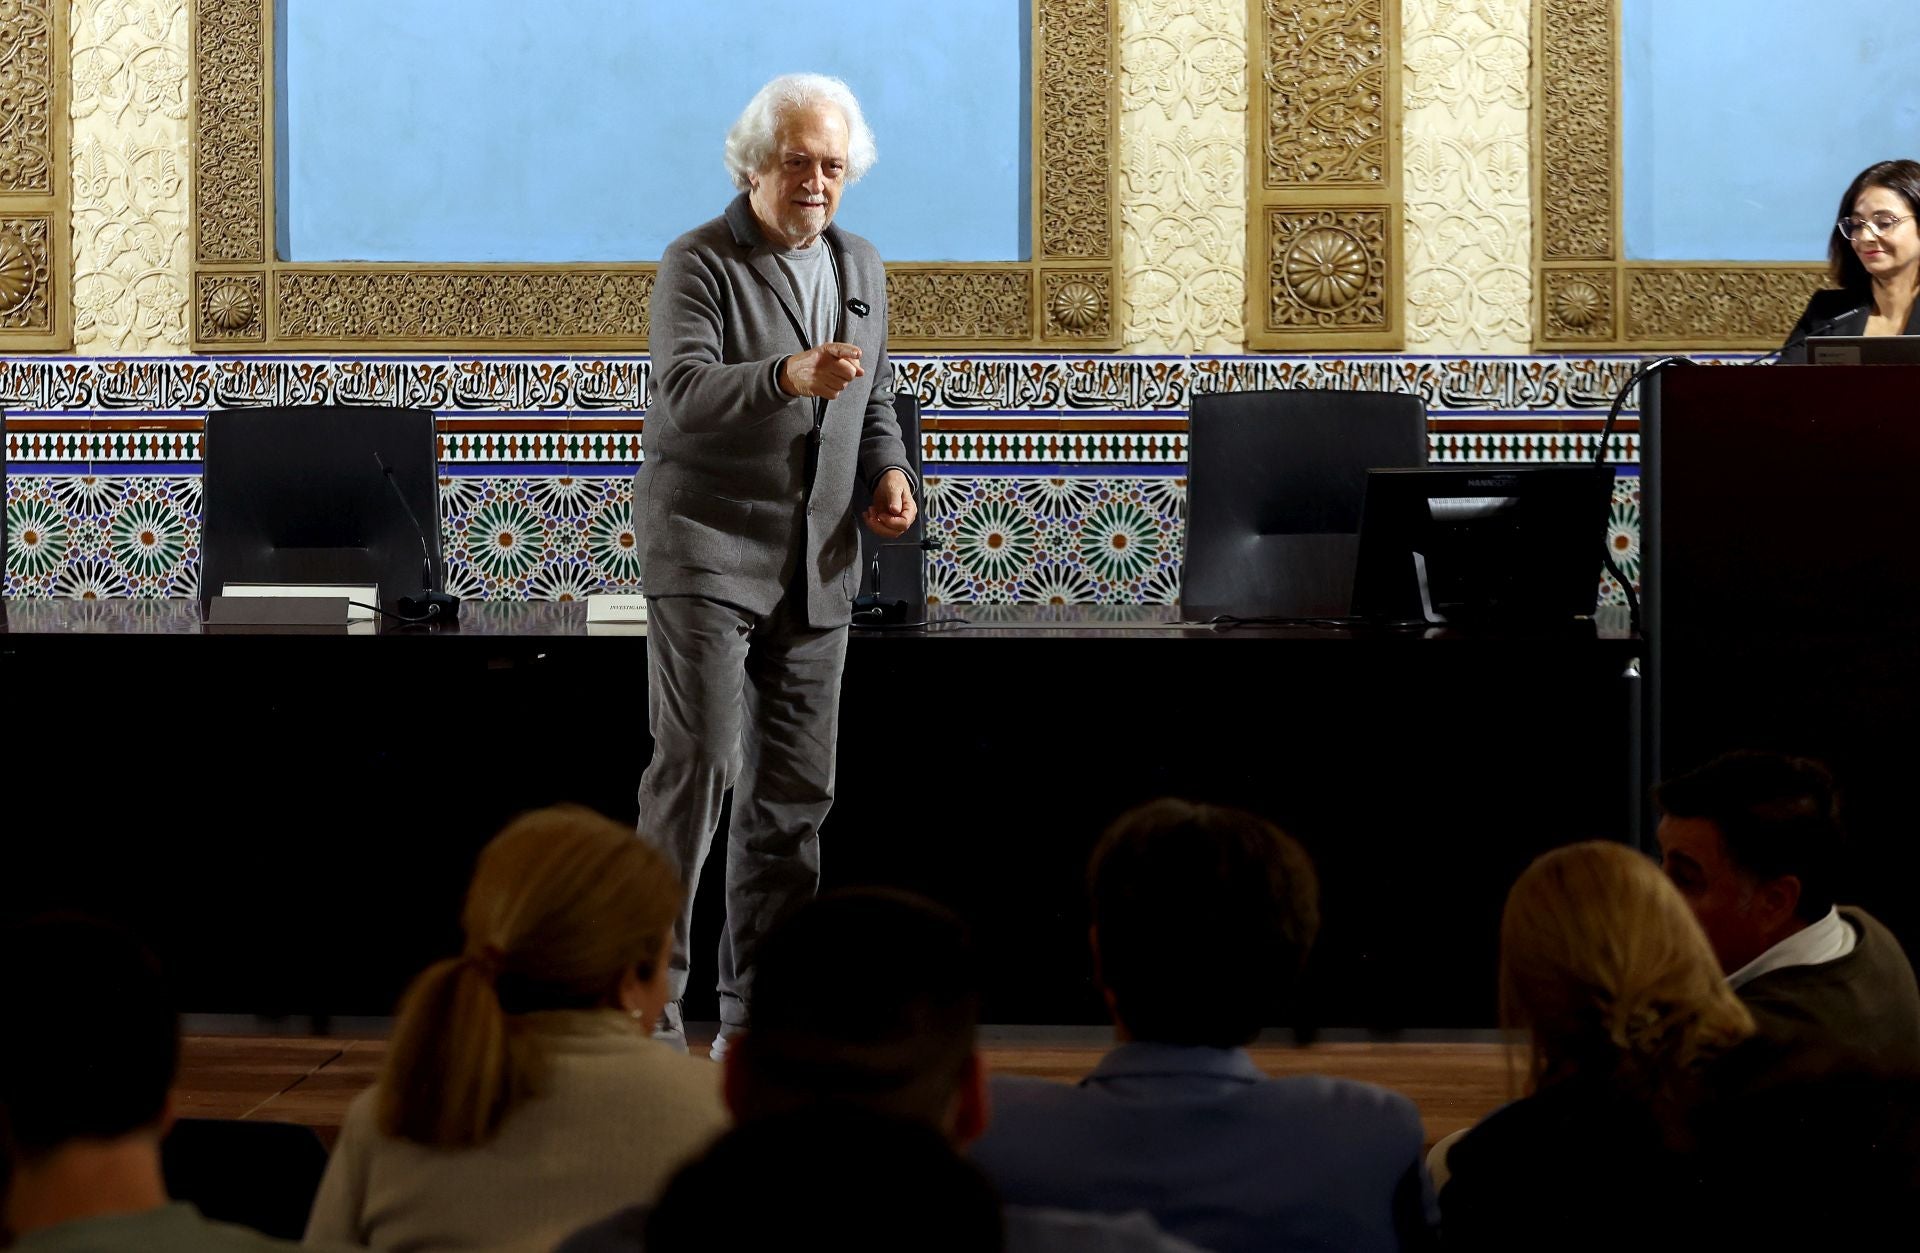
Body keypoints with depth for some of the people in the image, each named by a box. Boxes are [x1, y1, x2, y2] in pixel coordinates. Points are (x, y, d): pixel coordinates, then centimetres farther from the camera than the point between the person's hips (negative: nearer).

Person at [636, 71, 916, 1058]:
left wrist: (888, 472, 4)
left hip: (816, 568, 6)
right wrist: (789, 376, -38)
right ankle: (648, 1002, -9)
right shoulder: (699, 264, -7)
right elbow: (682, 394, -22)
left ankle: (759, 1020, 14)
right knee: (697, 763, -15)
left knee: (794, 790, 7)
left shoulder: (860, 269, 14)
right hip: (707, 552, -6)